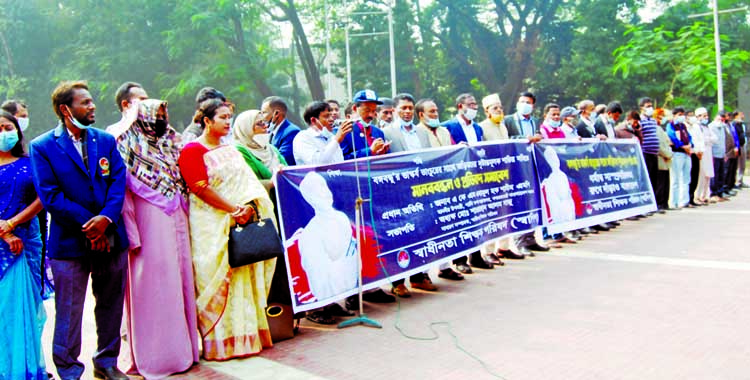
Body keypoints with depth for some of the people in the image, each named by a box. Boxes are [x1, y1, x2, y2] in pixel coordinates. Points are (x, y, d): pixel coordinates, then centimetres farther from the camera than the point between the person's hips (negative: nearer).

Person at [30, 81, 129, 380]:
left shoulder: (106, 140, 9)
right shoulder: (42, 147, -3)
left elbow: (118, 183, 1)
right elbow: (50, 195, -9)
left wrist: (106, 218, -15)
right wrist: (88, 223, -15)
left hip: (111, 237, 4)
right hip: (69, 241, -4)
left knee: (111, 305, 14)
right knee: (69, 313, 5)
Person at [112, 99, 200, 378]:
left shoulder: (173, 143, 14)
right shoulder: (129, 146, -4)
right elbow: (123, 192, -9)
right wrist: (132, 234, -16)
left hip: (177, 223, 6)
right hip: (150, 225, -6)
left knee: (180, 277, 8)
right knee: (154, 284, -2)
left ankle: (183, 347, 19)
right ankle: (157, 355, 8)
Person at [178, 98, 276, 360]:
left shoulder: (231, 150, 19)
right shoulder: (192, 150, -4)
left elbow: (248, 183, 11)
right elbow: (201, 188, -13)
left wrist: (249, 206, -8)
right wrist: (234, 209, -17)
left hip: (242, 222, 7)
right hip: (212, 226, -6)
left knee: (244, 276, 6)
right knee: (217, 279, -4)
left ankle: (244, 335, 15)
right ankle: (220, 341, 4)